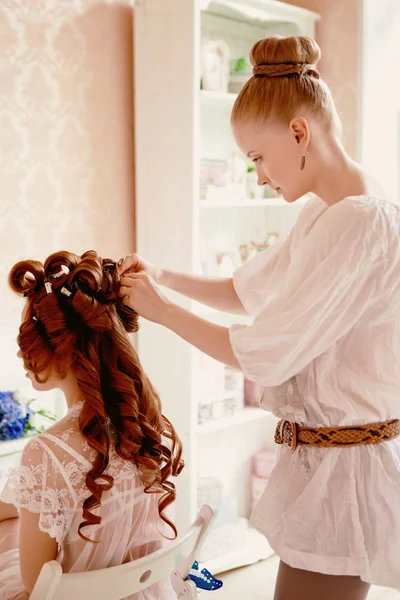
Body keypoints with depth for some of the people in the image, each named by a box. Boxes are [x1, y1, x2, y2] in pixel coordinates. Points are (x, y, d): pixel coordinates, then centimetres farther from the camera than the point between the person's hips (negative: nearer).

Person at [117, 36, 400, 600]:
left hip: (342, 469, -9)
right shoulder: (321, 214, 8)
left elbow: (265, 356, -21)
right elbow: (244, 290, 20)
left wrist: (161, 308, -10)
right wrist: (162, 274, 7)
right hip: (323, 455, 9)